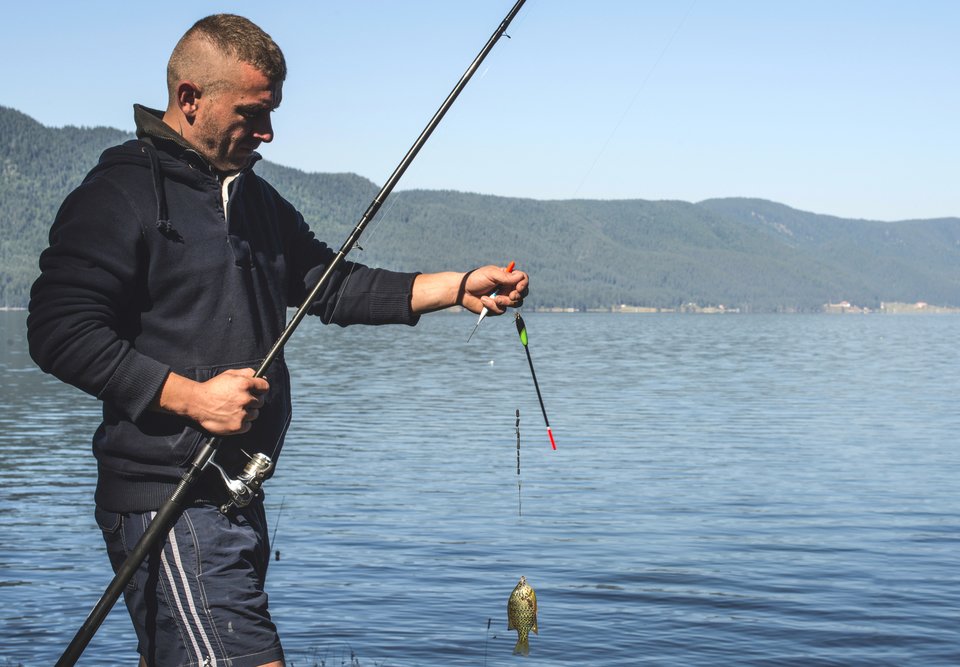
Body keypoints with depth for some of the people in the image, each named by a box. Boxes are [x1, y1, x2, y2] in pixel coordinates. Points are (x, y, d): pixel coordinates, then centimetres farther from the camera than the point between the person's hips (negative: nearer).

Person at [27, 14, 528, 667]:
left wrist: (460, 287, 7)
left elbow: (330, 283, 18)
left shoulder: (256, 198, 19)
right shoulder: (122, 193, -9)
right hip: (169, 503, -9)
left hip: (236, 494, 9)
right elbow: (59, 331, -16)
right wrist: (190, 395, -22)